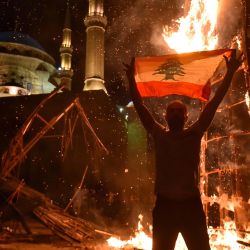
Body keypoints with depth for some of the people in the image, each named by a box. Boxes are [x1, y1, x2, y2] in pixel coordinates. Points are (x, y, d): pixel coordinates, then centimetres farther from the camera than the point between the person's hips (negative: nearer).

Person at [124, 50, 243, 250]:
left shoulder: (194, 134, 3)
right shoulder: (159, 135, 4)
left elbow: (214, 103, 0)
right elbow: (140, 106, 3)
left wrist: (230, 73, -2)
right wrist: (131, 78, 2)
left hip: (191, 205, 0)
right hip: (165, 205, 0)